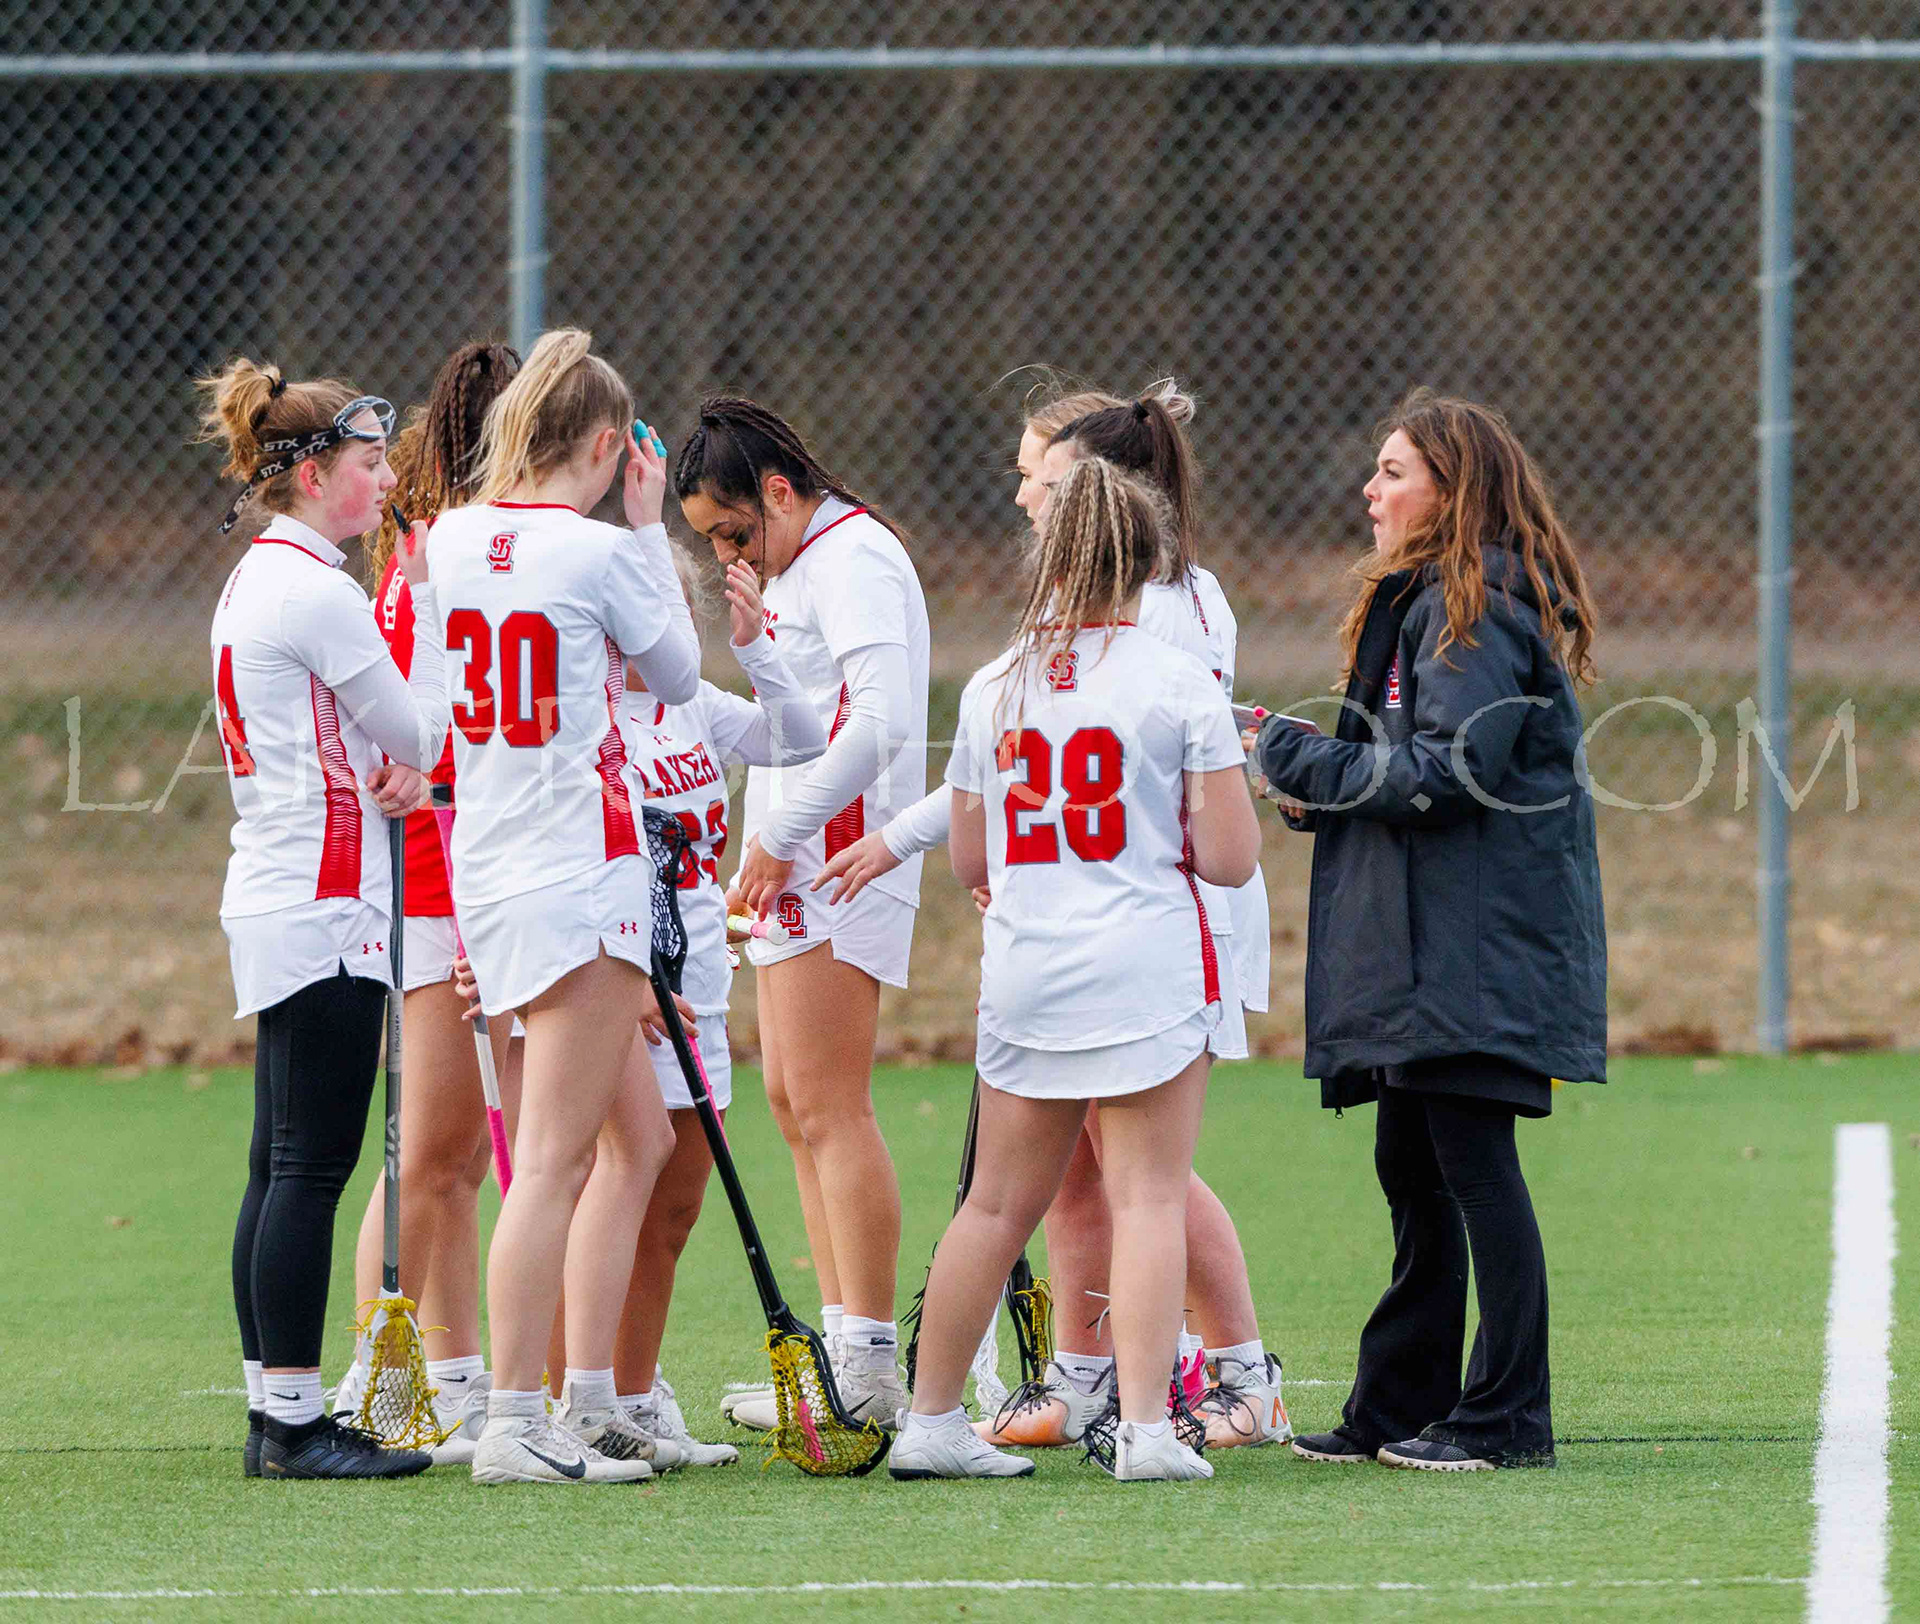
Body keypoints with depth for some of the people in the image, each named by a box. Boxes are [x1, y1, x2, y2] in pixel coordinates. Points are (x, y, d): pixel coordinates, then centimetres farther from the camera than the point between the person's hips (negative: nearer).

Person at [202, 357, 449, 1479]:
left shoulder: (258, 584, 17)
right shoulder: (315, 590, -15)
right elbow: (418, 733, -8)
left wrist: (395, 765, 0)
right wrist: (430, 601, 2)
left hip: (272, 905, 10)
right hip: (325, 906, -10)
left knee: (283, 1167, 9)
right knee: (312, 1165, -9)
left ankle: (276, 1417, 11)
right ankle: (295, 1421, -9)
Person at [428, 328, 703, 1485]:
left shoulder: (452, 541, 7)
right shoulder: (597, 553, -13)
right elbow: (679, 672, 4)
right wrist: (650, 527, 10)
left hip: (489, 867, 8)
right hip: (578, 870, -8)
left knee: (636, 1135, 17)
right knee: (554, 1158, -7)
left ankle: (592, 1401, 15)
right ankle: (516, 1424, -8)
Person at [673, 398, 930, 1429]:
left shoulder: (852, 559, -13)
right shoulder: (798, 565, 19)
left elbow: (880, 721, -25)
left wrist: (778, 838, -21)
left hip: (840, 855, -11)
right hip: (794, 865, 11)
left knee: (828, 1109, -11)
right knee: (793, 1099, 11)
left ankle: (868, 1367, -12)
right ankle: (847, 1348, 14)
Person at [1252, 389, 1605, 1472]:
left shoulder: (1475, 610, -13)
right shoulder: (1424, 601, 19)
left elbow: (1451, 771, -19)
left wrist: (1306, 764, -11)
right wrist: (1319, 784, 7)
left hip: (1478, 938, -11)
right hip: (1430, 938, 11)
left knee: (1473, 1158, -10)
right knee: (1412, 1167, 13)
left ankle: (1508, 1415, -9)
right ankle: (1404, 1404, 19)